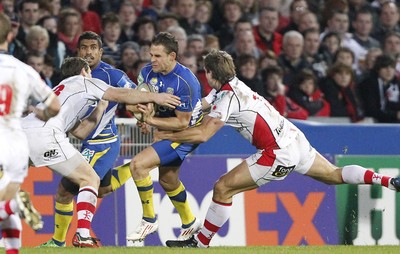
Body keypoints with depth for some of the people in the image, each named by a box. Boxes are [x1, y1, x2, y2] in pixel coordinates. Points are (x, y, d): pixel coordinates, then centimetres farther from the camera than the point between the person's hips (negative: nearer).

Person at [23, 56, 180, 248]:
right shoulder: (84, 82, 19)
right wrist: (155, 97, 15)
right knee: (90, 179, 2)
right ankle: (82, 235, -12)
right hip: (45, 133, -7)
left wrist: (101, 107, 44)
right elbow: (120, 95, 9)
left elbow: (80, 131, 38)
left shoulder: (60, 90, 38)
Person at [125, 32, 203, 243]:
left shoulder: (185, 82, -30)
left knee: (138, 165, -20)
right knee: (167, 179, 25)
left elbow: (182, 122, -25)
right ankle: (189, 223, 47)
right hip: (167, 130, 9)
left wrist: (151, 120, -28)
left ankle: (149, 220, -5)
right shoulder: (147, 72, -9)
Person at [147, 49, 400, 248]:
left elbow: (203, 134, -20)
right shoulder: (233, 85, 10)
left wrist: (167, 135, -8)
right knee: (335, 174, 23)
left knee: (223, 188, -4)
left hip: (278, 154, -9)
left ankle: (200, 243, 1)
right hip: (294, 139, 9)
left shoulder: (228, 98, -15)